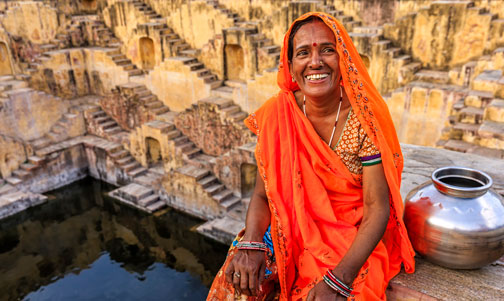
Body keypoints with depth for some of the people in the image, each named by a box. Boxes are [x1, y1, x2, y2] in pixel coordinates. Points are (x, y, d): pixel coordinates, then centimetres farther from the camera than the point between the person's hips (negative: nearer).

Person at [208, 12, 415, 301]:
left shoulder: (364, 119, -16)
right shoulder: (277, 114, -8)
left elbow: (377, 208, -15)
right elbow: (263, 194, -2)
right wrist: (251, 244, -21)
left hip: (355, 240, -2)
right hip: (291, 230, 2)